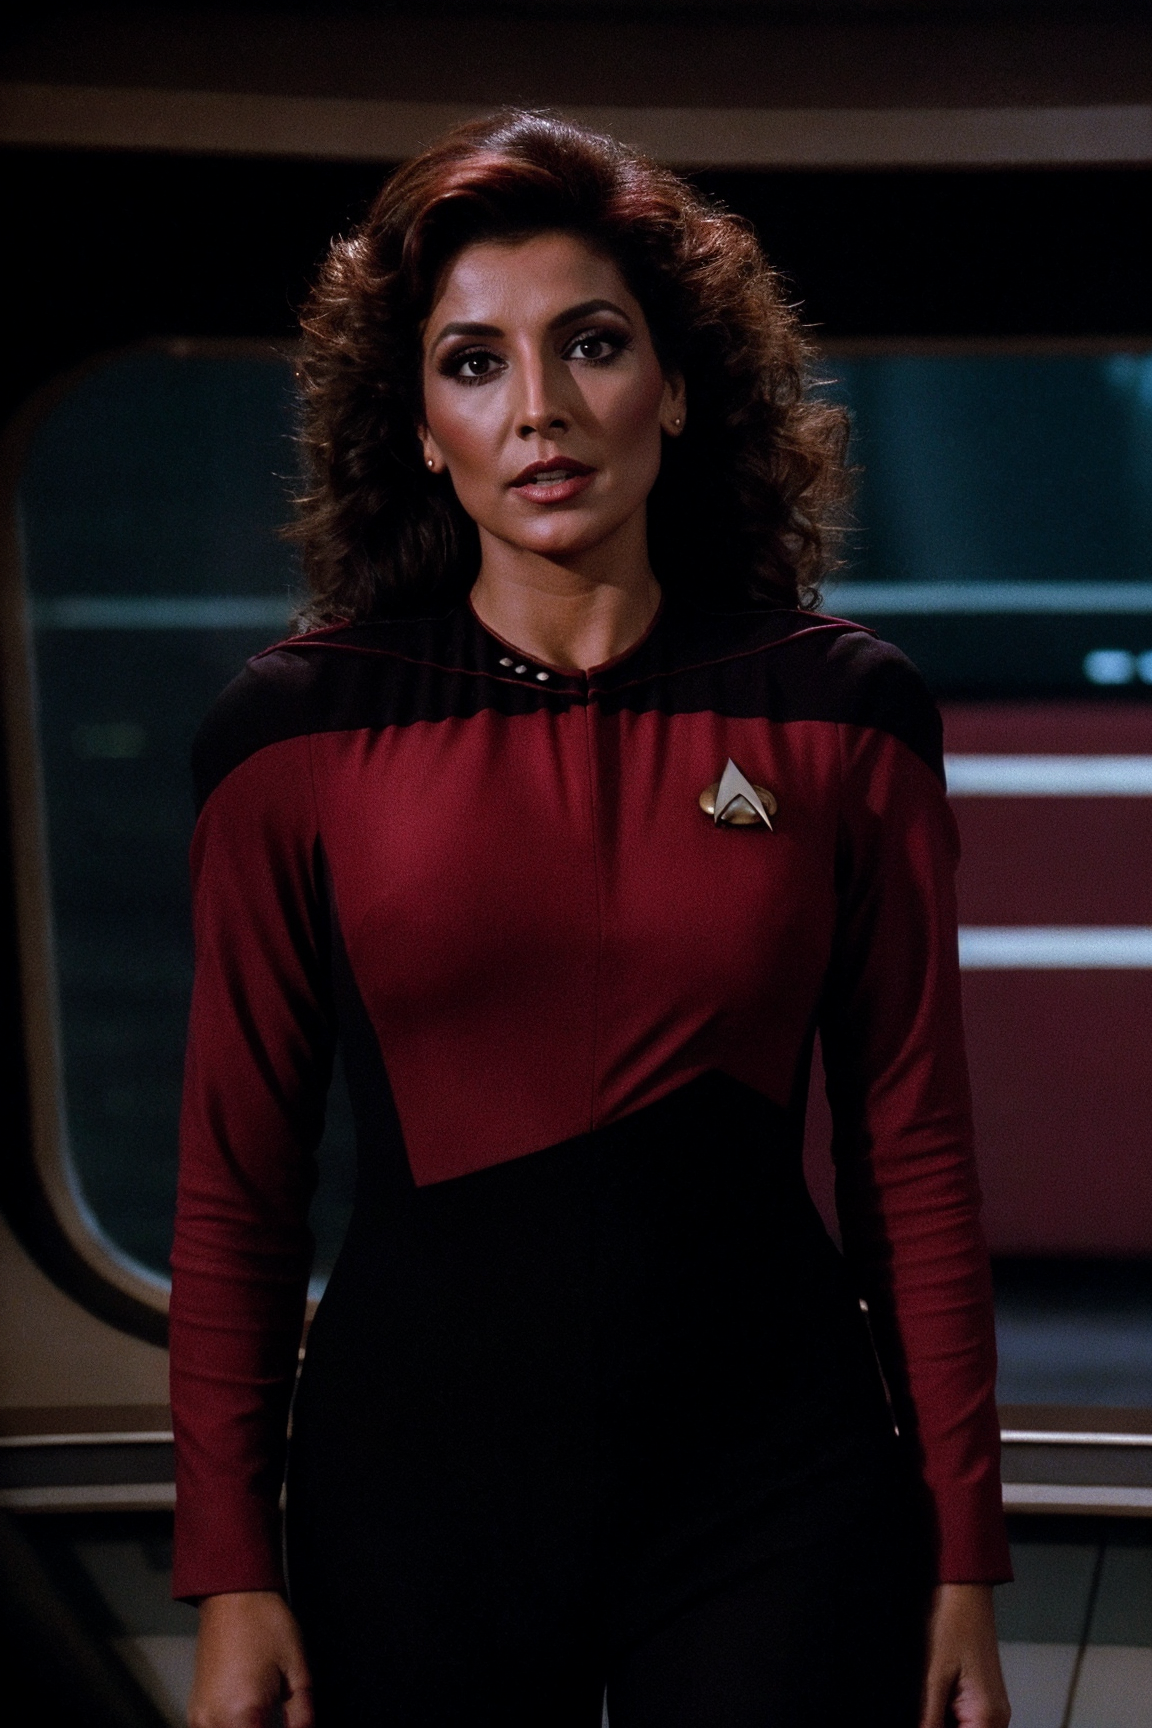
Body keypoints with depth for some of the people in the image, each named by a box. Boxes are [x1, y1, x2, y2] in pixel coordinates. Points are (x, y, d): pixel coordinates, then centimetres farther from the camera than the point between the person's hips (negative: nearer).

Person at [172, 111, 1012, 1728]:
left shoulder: (842, 715, 0)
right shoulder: (299, 731, -2)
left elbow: (913, 1156, 2)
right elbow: (236, 1183, 1)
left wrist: (962, 1562, 1)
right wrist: (231, 1574, -3)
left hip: (772, 1481, 0)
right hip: (416, 1484, 0)